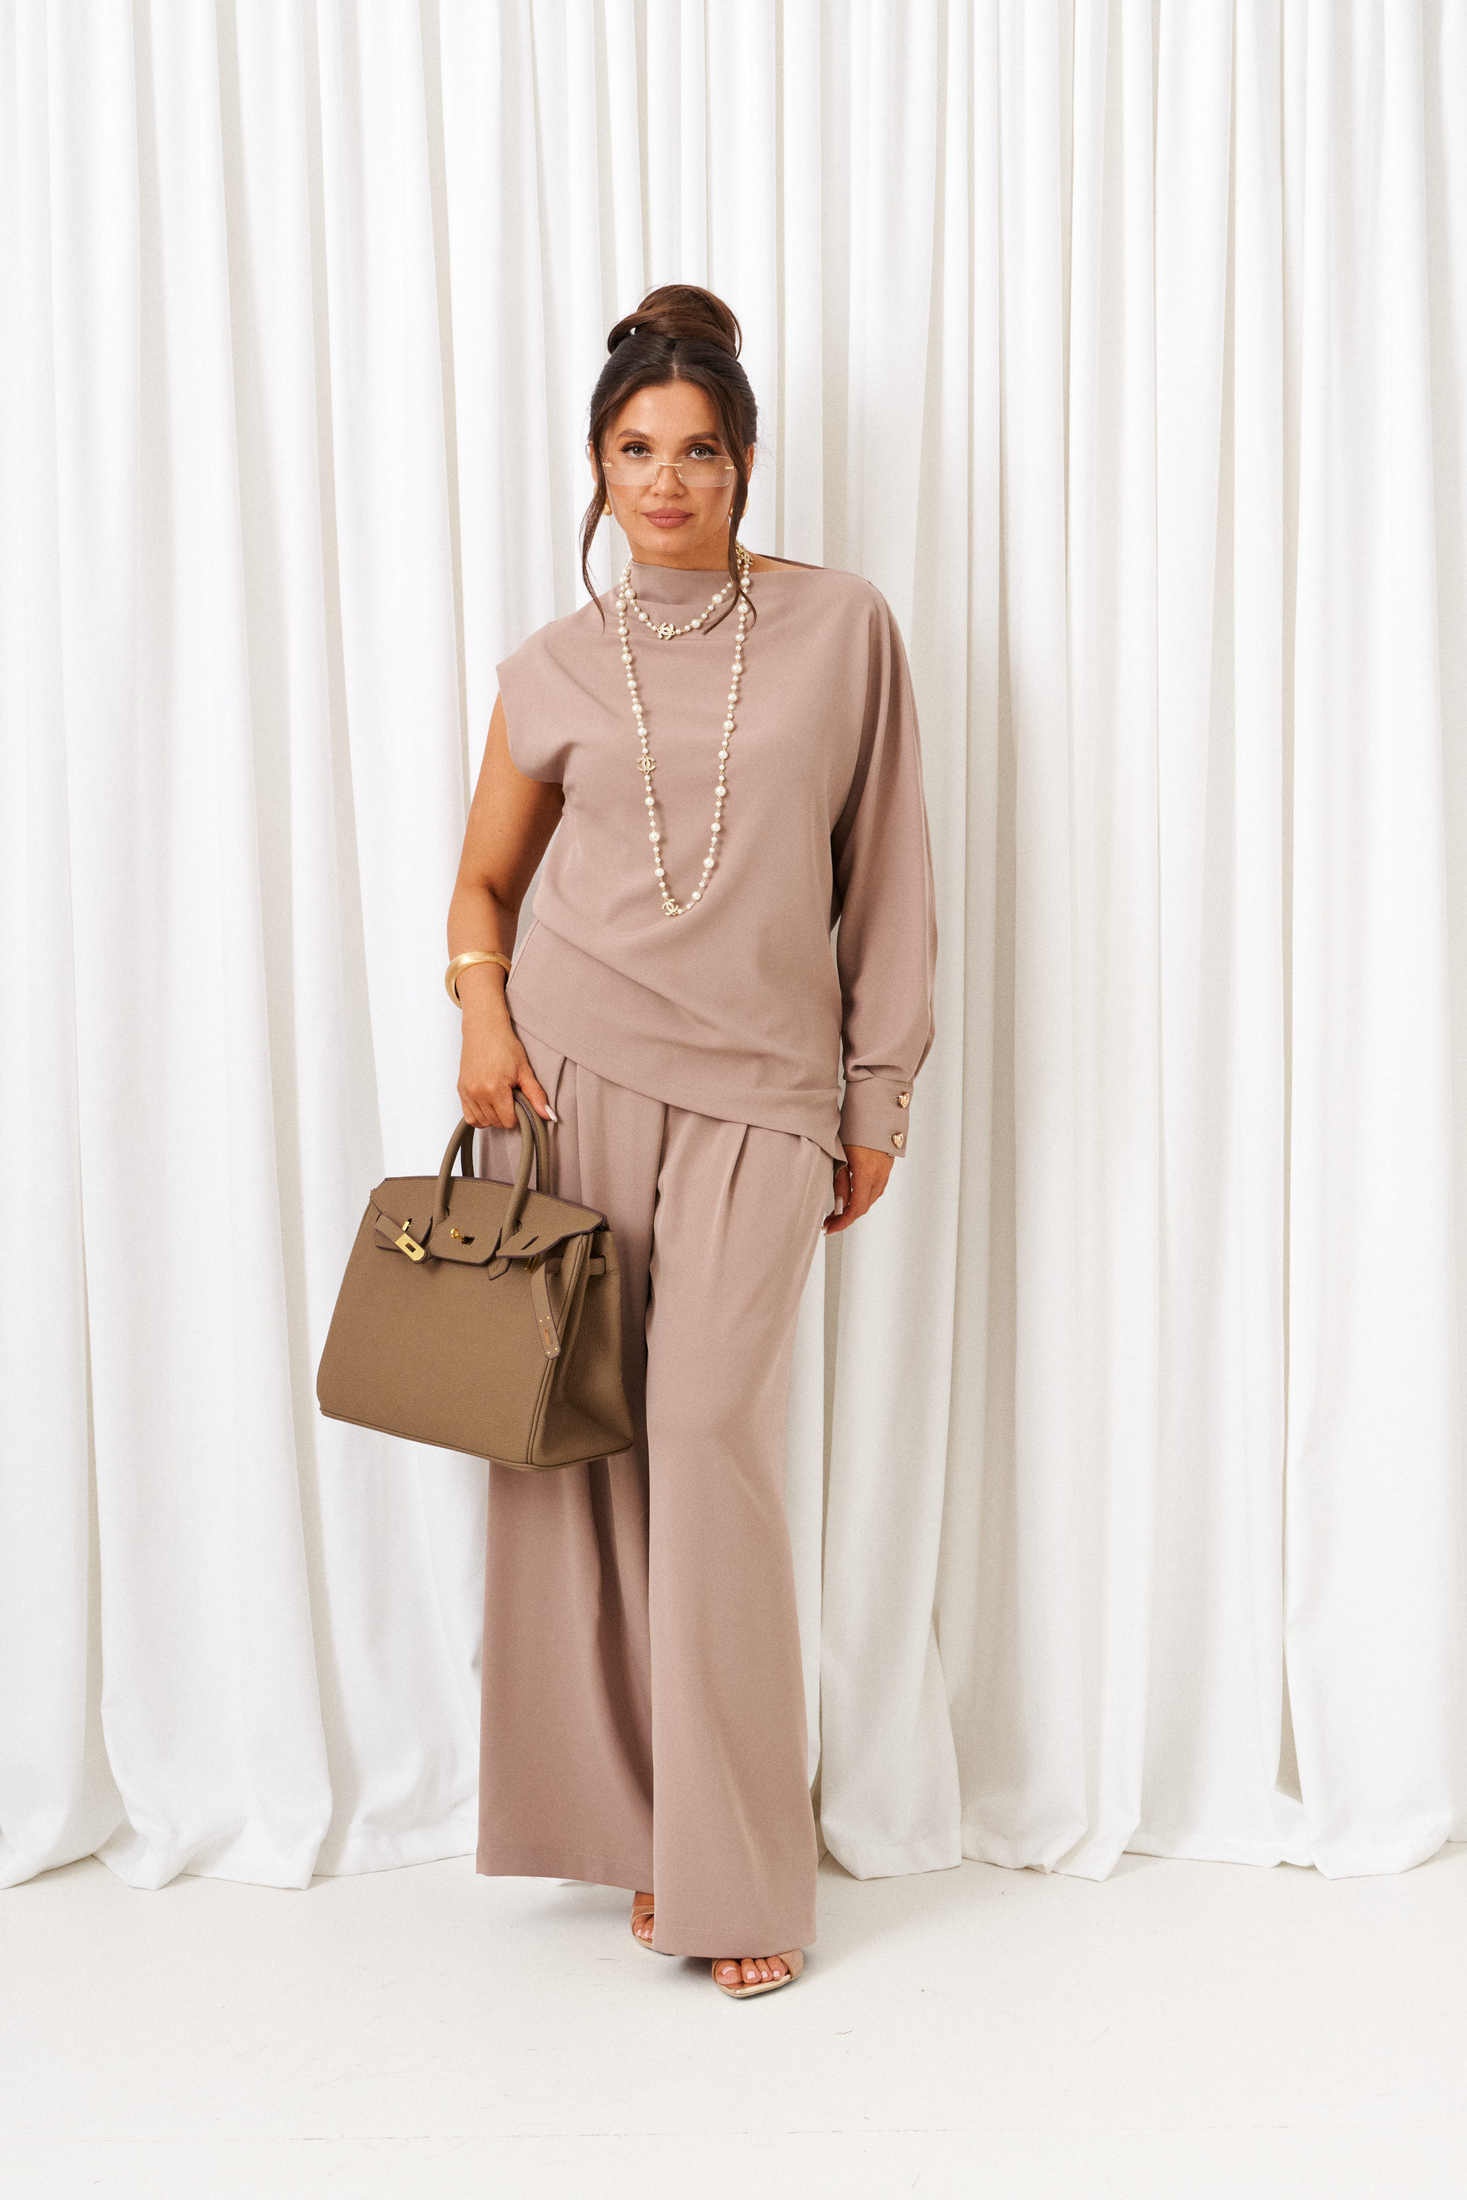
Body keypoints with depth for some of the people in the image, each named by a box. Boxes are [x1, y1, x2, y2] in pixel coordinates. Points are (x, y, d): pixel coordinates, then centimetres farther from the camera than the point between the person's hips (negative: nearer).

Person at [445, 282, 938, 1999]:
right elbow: (483, 882, 17)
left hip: (760, 1094, -2)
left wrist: (879, 1099, 4)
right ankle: (624, 1812, 17)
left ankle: (737, 1869, 3)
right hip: (570, 1068, 2)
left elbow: (885, 878, 6)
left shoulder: (841, 629, 4)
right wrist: (481, 1006, -4)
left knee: (712, 1439, -10)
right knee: (576, 1437, 1)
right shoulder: (554, 671, 7)